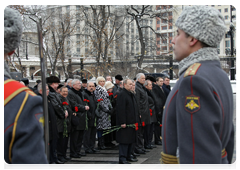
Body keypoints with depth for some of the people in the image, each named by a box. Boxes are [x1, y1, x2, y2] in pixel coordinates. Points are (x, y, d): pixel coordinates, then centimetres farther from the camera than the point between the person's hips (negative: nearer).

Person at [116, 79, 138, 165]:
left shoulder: (131, 94, 16)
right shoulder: (122, 95, -14)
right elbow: (120, 109, -20)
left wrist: (135, 120, 19)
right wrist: (122, 122, -23)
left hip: (131, 122, 10)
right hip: (125, 122, -9)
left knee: (130, 140, 14)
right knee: (124, 140, -6)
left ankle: (128, 156, 24)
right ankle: (122, 158, -1)